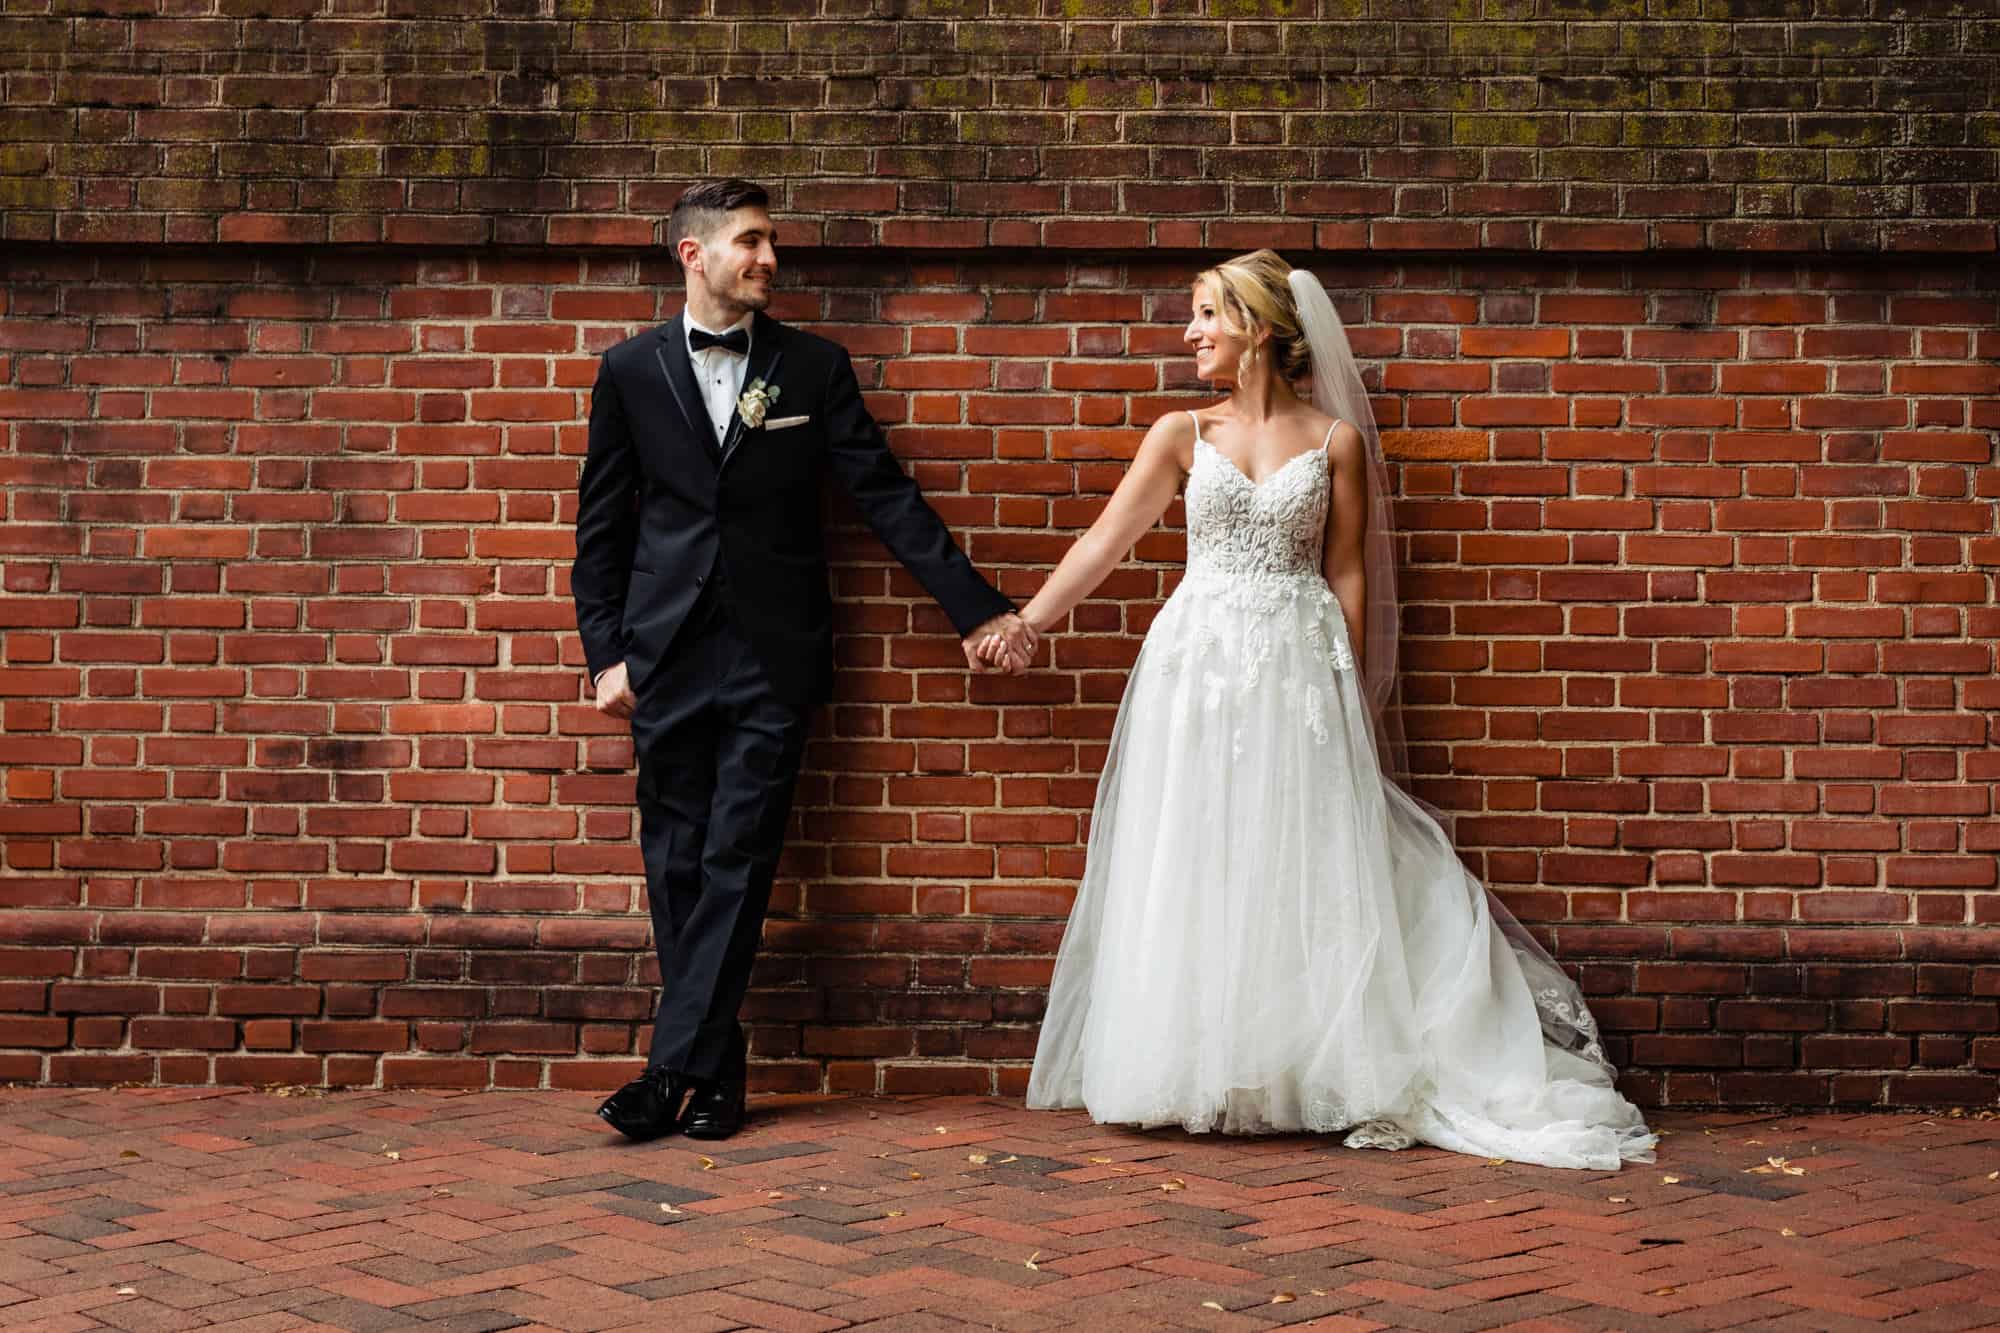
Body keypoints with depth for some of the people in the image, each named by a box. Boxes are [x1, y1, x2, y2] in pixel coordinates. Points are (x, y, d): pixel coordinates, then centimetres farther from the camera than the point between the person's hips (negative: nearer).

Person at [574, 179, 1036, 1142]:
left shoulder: (814, 367, 4)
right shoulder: (630, 371, 6)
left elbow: (885, 496, 3)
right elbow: (602, 523, 9)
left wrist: (977, 608, -2)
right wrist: (606, 653, 2)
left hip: (773, 656, -1)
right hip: (667, 655, 1)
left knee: (736, 865, -5)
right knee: (676, 868, 2)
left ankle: (673, 1069, -4)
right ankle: (716, 1072, 11)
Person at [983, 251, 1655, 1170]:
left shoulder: (1335, 440, 3)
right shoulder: (1182, 436, 7)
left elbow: (1347, 576, 4)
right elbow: (1104, 542, 6)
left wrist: (1351, 699, 0)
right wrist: (1025, 622, 2)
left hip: (1299, 675, -1)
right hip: (1197, 670, 2)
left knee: (1303, 874, -1)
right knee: (1195, 875, 2)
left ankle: (1341, 1078, 6)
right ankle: (1197, 1071, 10)